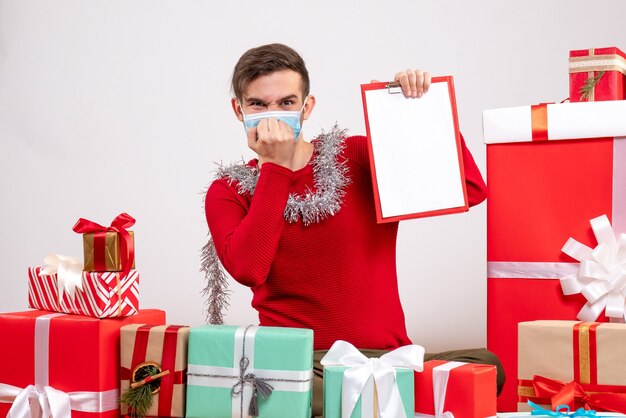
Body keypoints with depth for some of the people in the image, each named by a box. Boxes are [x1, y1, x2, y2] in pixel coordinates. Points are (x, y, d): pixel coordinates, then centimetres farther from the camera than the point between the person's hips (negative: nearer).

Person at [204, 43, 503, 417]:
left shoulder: (359, 157, 8)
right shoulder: (227, 192, 8)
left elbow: (472, 190, 3)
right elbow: (248, 270, -14)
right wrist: (276, 168, -10)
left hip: (384, 355, 2)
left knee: (486, 365, -27)